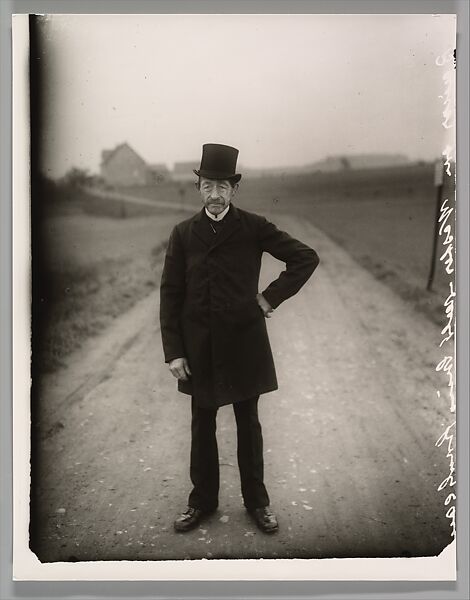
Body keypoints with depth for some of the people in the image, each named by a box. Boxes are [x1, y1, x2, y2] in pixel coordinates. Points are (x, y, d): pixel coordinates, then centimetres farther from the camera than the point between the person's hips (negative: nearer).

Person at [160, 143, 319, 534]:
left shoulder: (254, 227, -4)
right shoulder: (183, 234, 1)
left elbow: (307, 257, -2)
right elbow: (170, 294, 0)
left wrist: (272, 297, -6)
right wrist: (173, 351, -5)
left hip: (244, 344, -1)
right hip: (199, 347, 2)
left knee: (248, 424, 12)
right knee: (202, 427, 13)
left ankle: (256, 501, 29)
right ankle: (202, 501, 30)